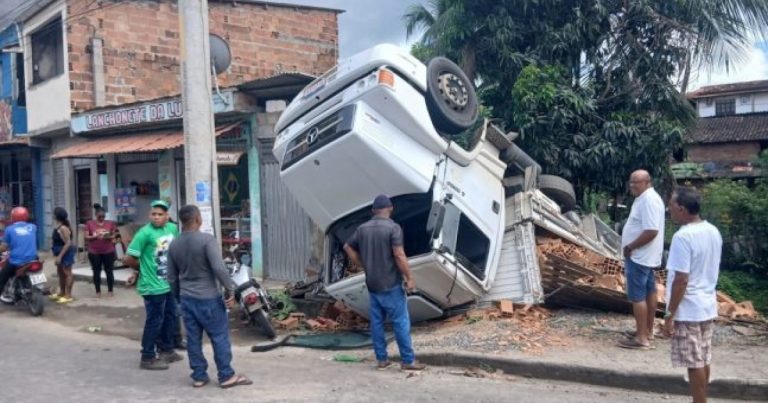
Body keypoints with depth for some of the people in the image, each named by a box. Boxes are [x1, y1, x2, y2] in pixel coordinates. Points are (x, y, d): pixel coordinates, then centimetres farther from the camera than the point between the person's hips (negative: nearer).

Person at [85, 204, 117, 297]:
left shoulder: (110, 223, 2)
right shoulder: (89, 223, -1)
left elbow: (114, 236, 7)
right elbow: (86, 237, -2)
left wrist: (109, 237, -16)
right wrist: (95, 236, -20)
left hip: (108, 252, 0)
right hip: (94, 252, 0)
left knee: (109, 271, 3)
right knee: (96, 272, 6)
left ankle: (110, 290, 14)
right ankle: (98, 291, 15)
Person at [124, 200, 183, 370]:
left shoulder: (173, 228, 2)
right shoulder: (145, 233, -19)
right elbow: (128, 259, -19)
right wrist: (141, 269, -1)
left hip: (170, 284, 8)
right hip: (153, 286, -7)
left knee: (170, 317, 19)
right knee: (154, 321, 0)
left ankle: (166, 350, 36)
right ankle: (148, 358, 12)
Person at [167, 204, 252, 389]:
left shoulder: (174, 245, 6)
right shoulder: (206, 239, -15)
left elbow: (171, 277, 12)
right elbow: (219, 268, -23)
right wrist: (231, 289, -15)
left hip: (186, 298, 6)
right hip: (208, 297, -6)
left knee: (193, 338, 11)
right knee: (220, 336, 3)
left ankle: (199, 376, 17)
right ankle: (226, 376, 7)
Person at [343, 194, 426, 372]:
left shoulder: (363, 228, 7)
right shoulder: (393, 227, -13)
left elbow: (348, 247, 16)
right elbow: (399, 255, -21)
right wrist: (409, 278, -14)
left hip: (372, 284, 6)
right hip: (390, 284, -6)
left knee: (376, 322, 11)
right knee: (401, 322, 0)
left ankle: (381, 359, 16)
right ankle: (408, 361, 4)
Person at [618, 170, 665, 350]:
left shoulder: (649, 200, -21)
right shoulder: (645, 198, 12)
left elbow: (651, 231, -29)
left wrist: (630, 246, -19)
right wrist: (632, 246, 10)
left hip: (639, 257, -11)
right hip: (645, 256, 11)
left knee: (637, 296, -7)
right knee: (649, 292, 16)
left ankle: (641, 338, -3)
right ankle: (648, 331, 27)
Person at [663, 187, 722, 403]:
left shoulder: (683, 236, -22)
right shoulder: (713, 231, 5)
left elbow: (681, 280, -22)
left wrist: (669, 314, -16)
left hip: (688, 310, -9)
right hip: (708, 306, 9)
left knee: (694, 363, 2)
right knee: (703, 360, 17)